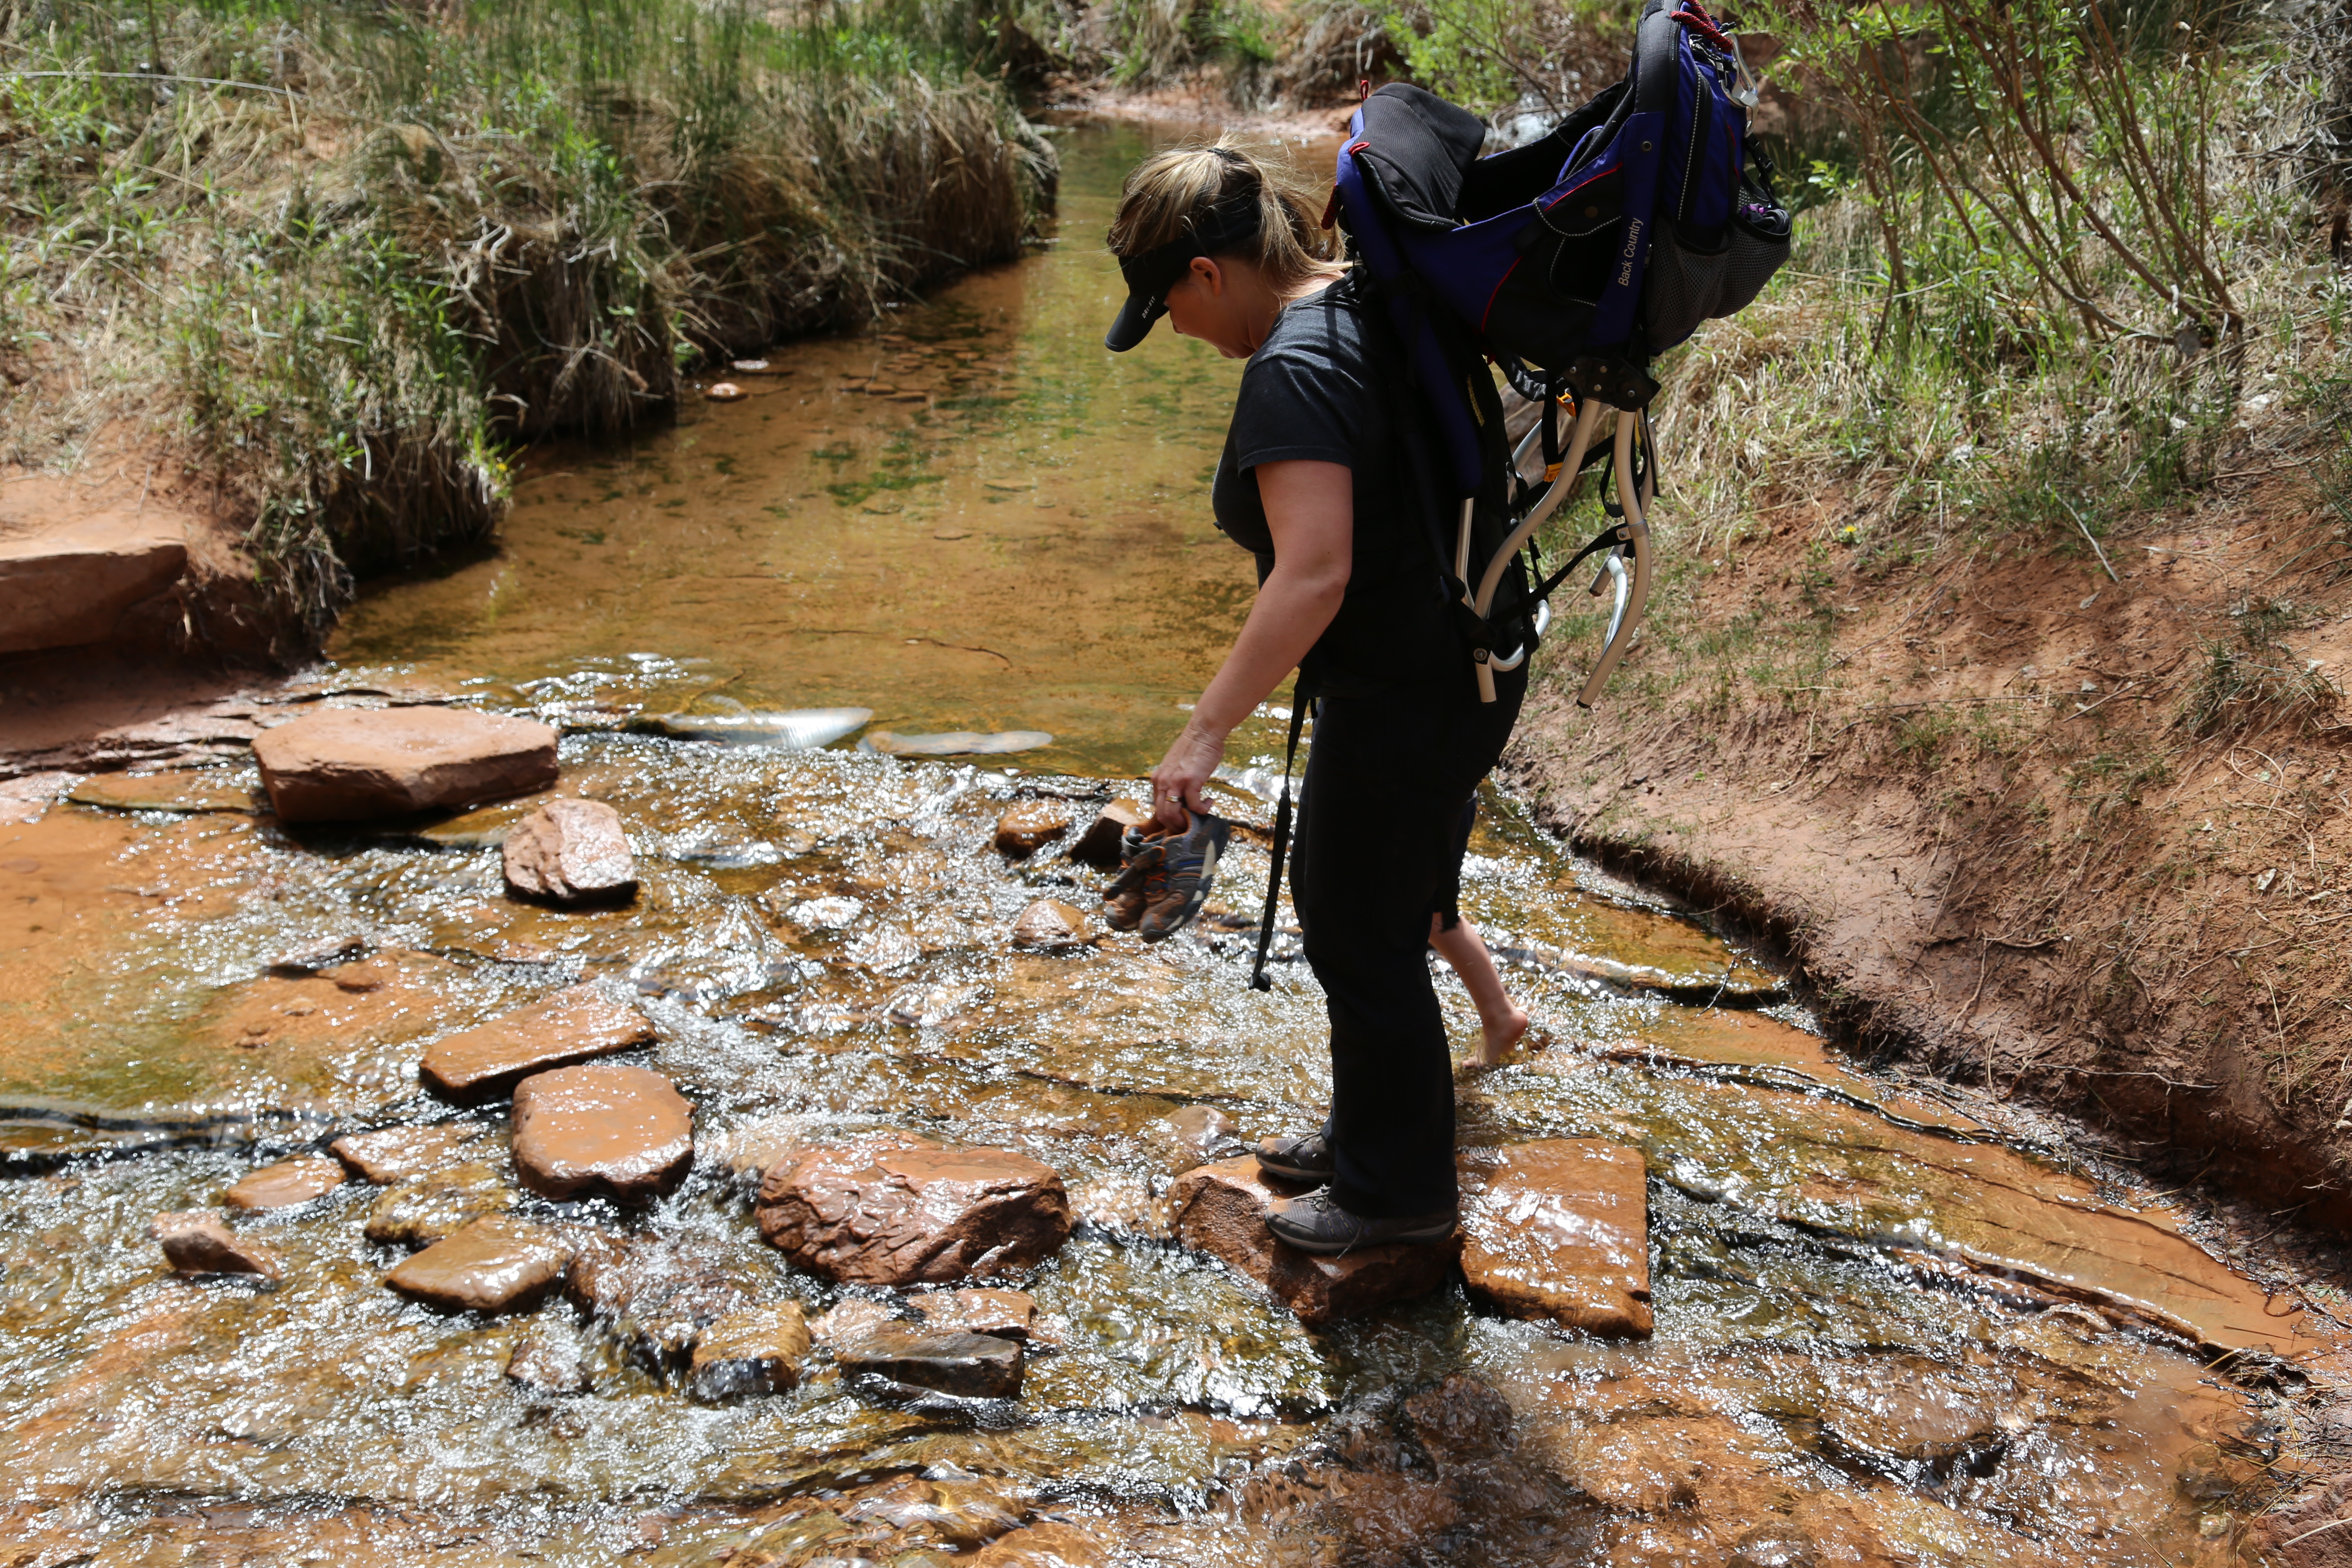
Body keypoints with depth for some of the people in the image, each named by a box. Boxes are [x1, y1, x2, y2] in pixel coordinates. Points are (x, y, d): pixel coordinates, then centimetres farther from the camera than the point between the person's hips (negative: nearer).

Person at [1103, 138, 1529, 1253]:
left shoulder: (1293, 375, -25)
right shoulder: (1366, 303, 5)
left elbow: (1314, 573, -34)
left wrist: (1205, 732, -32)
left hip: (1405, 700, -10)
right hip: (1466, 662, 10)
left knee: (1363, 939, 7)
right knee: (1348, 892, 24)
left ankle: (1397, 1190, 26)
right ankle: (1375, 1131, 42)